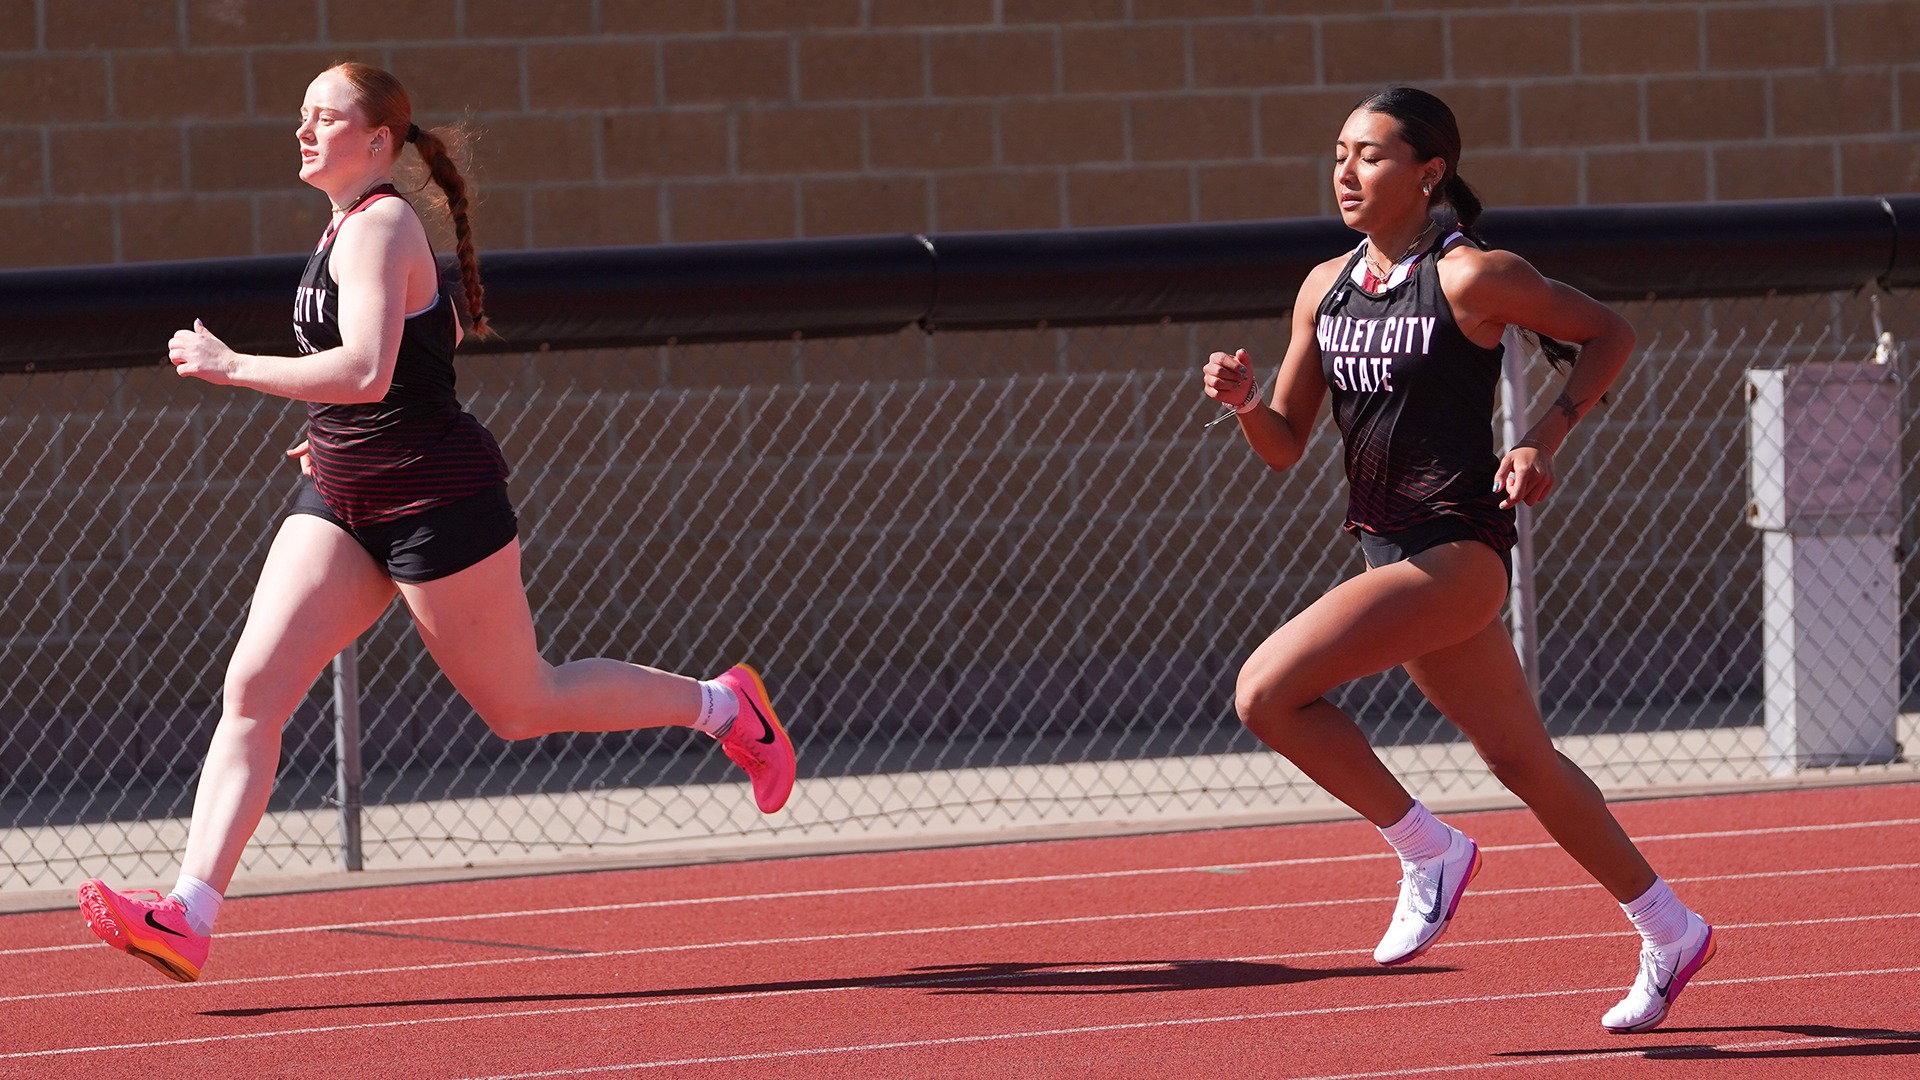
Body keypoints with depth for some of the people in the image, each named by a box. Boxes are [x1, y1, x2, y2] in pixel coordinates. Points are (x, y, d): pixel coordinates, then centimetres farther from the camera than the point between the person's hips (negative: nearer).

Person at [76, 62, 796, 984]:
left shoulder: (378, 228, -18)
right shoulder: (349, 228, 12)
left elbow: (366, 371, -33)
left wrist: (230, 367, -27)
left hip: (434, 501, -9)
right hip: (342, 504, 9)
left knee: (519, 706, 4)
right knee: (252, 690, -6)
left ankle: (724, 708, 25)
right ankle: (188, 916, -14)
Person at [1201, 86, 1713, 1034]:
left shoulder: (1470, 278, -11)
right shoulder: (1325, 289, 9)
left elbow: (1609, 333, -1)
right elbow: (1285, 445, 12)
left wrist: (1546, 438, -12)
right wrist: (1245, 400, -9)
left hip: (1459, 548, -8)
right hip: (1390, 550, 8)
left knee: (1267, 693, -18)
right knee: (1522, 760, 16)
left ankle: (1427, 850, -3)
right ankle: (1668, 931, 29)